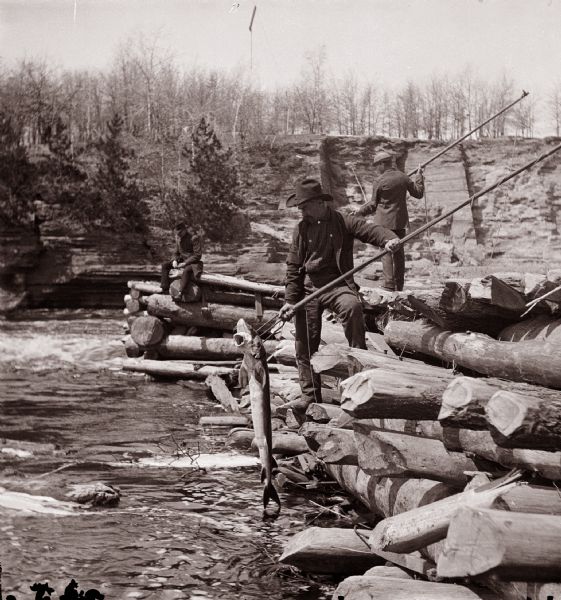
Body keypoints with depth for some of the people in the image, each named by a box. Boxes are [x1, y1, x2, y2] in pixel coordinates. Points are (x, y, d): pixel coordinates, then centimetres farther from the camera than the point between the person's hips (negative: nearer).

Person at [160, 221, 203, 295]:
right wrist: (175, 260, -6)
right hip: (182, 259, 8)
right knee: (165, 265, -1)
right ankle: (165, 290, -6)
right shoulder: (178, 237, 1)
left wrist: (184, 263, -24)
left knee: (186, 270, -39)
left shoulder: (194, 237, -22)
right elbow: (177, 252, 16)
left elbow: (198, 255, -23)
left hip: (192, 261, -8)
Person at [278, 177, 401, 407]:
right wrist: (290, 299, 1)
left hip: (337, 284, -3)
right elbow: (293, 266, 8)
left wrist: (389, 238, -34)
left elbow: (370, 230, -10)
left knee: (352, 306, -37)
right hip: (308, 288, 3)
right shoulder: (301, 229, 8)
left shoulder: (343, 222, 1)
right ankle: (310, 394, 15)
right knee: (305, 343, 2)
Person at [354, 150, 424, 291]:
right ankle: (399, 286, 18)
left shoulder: (379, 182, -10)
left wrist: (359, 212, 14)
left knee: (386, 253, -2)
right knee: (399, 252, 12)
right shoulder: (403, 177, 2)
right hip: (400, 221, 5)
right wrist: (419, 176, 25)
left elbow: (374, 204, -1)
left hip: (384, 221, -5)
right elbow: (418, 193, 12)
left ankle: (389, 284, -10)